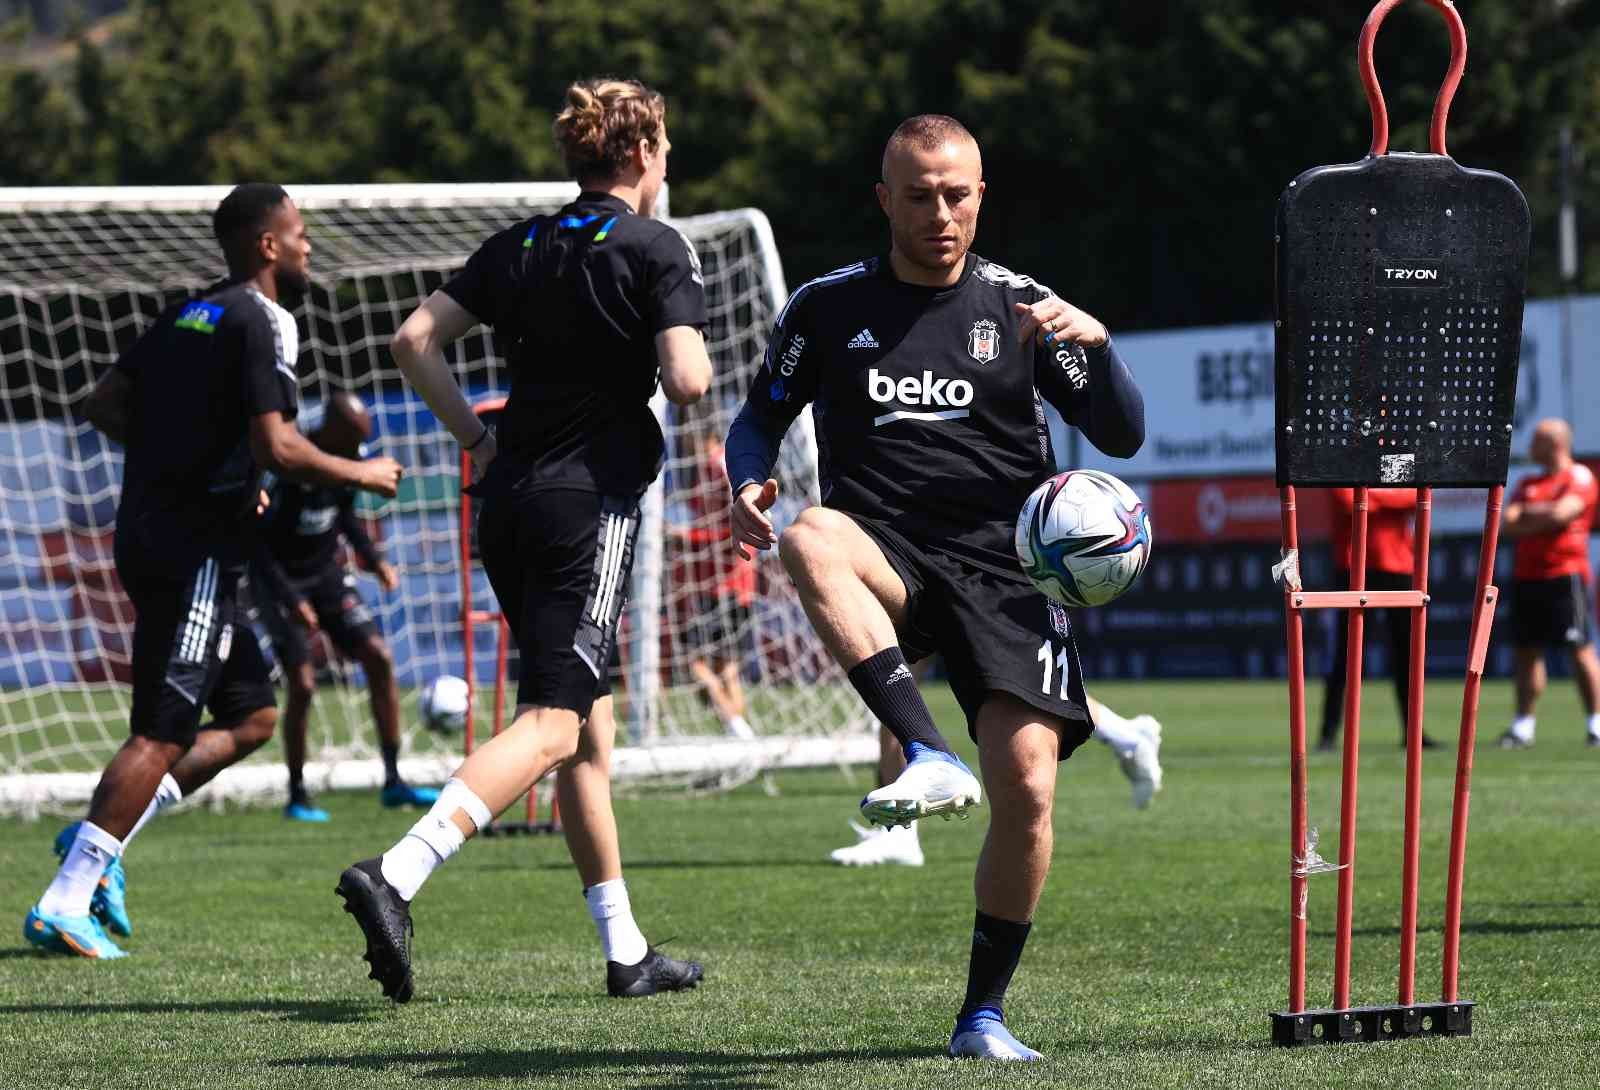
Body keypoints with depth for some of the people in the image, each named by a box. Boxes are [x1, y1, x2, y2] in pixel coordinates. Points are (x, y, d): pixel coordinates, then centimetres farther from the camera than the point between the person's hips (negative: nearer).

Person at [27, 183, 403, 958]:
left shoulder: (190, 315, 15)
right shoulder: (260, 324, -11)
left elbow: (103, 406, 18)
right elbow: (276, 447, -20)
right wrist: (364, 475, -5)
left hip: (149, 537, 10)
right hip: (195, 553, -10)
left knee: (252, 716, 15)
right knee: (161, 734, -9)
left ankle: (97, 842, 8)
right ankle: (63, 907, -11)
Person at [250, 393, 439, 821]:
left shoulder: (346, 462, -5)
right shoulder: (288, 472, -27)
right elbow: (255, 544, -23)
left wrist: (373, 559, 1)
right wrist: (291, 600, -29)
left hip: (325, 574, 6)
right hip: (280, 581, -6)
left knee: (378, 656, -7)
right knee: (303, 685, -14)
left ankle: (393, 782, 0)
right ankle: (297, 797, 3)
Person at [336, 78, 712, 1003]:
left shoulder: (519, 247, 11)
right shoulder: (658, 250, -5)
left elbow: (415, 341, 4)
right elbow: (686, 381, -16)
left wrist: (474, 433, 13)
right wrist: (700, 365, 6)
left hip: (510, 499, 7)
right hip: (592, 500, -7)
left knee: (591, 725, 14)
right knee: (551, 725, -12)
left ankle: (626, 951, 16)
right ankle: (397, 876, -31)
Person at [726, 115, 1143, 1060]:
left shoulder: (1020, 307, 9)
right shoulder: (828, 308, 10)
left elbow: (1124, 437, 7)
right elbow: (760, 420, 20)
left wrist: (1095, 346, -12)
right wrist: (749, 487, -3)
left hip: (1004, 569, 0)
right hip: (889, 565, 0)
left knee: (1028, 786, -17)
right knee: (813, 537, -36)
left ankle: (984, 1013, 2)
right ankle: (930, 758, -45)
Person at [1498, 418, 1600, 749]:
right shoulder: (1528, 484, 18)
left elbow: (1562, 513, -16)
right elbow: (1506, 524, 8)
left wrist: (1527, 513, 0)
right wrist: (1543, 516, -8)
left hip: (1565, 574, -7)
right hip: (1527, 576, 7)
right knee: (1527, 650, 5)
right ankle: (1523, 724, 7)